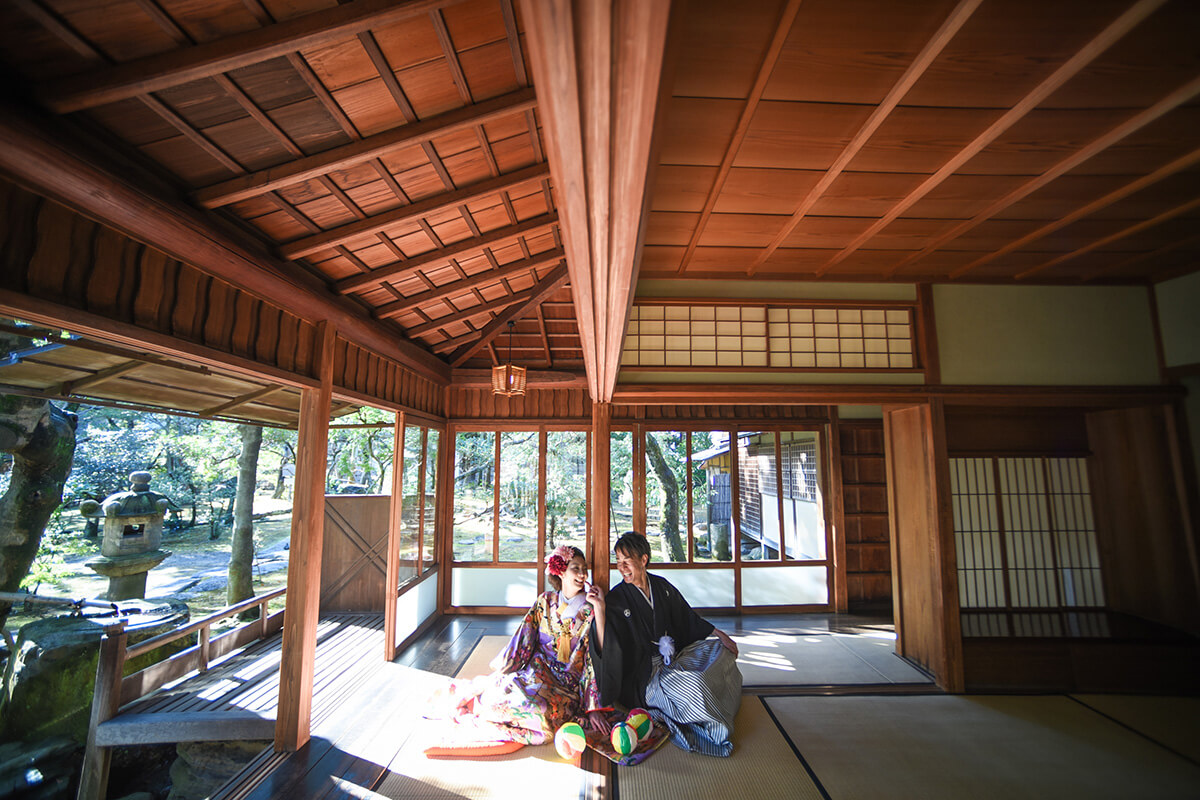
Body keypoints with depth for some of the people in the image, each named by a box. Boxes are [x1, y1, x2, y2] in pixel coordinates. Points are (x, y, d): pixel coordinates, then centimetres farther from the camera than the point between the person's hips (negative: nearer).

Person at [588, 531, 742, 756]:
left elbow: (688, 618, 12)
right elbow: (607, 649, -23)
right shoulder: (615, 599, -15)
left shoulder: (662, 586, 0)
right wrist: (600, 610, -35)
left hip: (673, 657, 7)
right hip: (643, 674, -7)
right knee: (693, 684, -29)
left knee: (723, 651, 7)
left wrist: (720, 634, 7)